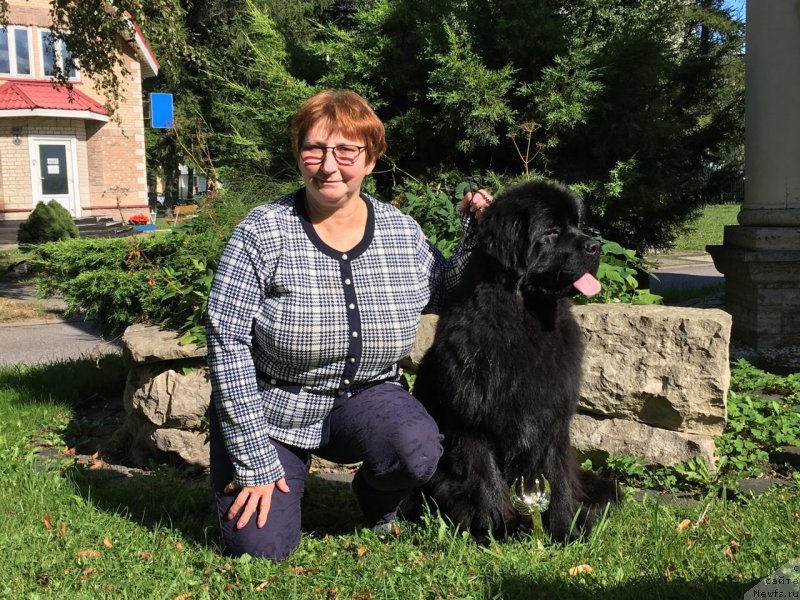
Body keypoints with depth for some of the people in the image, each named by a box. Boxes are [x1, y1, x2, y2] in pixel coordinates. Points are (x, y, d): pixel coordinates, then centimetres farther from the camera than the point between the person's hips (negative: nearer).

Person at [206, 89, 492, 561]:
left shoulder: (403, 232, -6)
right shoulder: (263, 231, -16)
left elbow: (444, 292, 13)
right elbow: (227, 340, -17)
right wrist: (255, 461, -19)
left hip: (365, 398, 2)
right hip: (270, 407, -1)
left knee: (421, 451, -28)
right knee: (262, 548, -13)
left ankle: (378, 503, 8)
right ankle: (288, 471, 21)